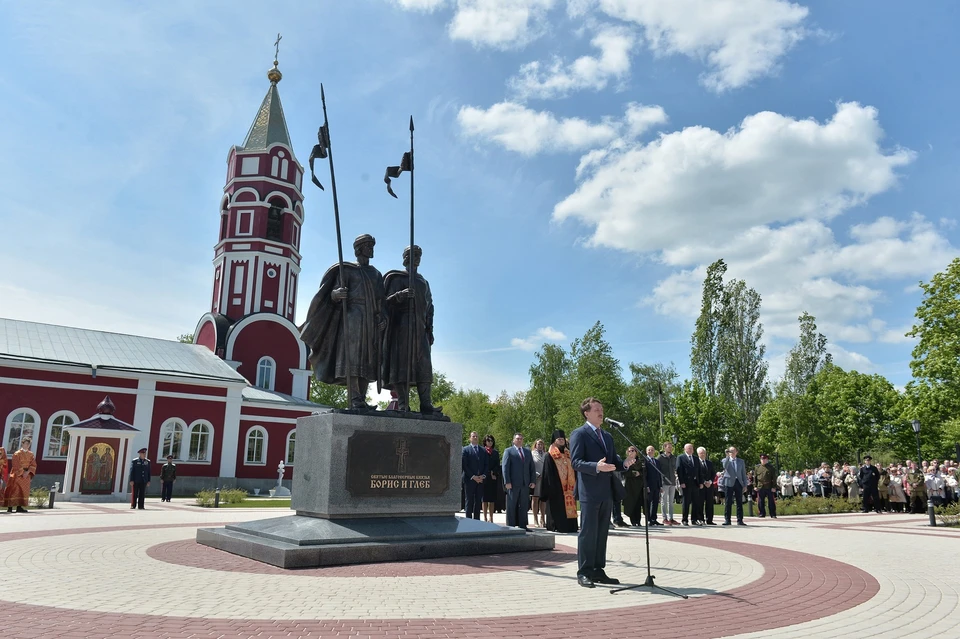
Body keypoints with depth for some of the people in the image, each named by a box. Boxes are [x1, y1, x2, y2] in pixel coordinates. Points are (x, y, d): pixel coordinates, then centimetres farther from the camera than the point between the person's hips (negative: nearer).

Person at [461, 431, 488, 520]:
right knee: (469, 501, -1)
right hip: (469, 479, -3)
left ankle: (476, 520, 10)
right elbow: (464, 465, -5)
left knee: (478, 501, 6)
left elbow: (487, 465, 11)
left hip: (481, 480, 4)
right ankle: (468, 520, 1)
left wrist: (483, 476, -5)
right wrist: (473, 476, -11)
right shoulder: (465, 450, 2)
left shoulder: (484, 451, 13)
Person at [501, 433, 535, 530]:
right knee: (511, 506, 1)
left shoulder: (528, 451, 17)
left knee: (524, 506, 6)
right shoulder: (508, 451, 2)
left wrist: (533, 481, 5)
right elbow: (505, 467, -4)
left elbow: (532, 467, 15)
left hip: (526, 483, 4)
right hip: (513, 483, -4)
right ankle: (511, 526, 6)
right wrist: (507, 482, -13)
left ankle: (522, 526, 12)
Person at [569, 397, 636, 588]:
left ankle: (598, 571, 19)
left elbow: (613, 460, 21)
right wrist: (596, 466, -29)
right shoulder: (579, 434, -5)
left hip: (607, 492, 8)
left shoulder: (607, 436, 20)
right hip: (589, 492, -8)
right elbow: (575, 461, -14)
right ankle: (584, 572, 4)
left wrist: (624, 464, -1)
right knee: (588, 532, -4)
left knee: (602, 533, 11)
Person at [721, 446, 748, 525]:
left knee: (739, 502, 2)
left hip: (738, 483, 2)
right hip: (729, 483, -2)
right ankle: (727, 520, 2)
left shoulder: (741, 461, 14)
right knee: (728, 502, -1)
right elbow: (725, 466, -17)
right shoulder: (725, 460, 6)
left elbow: (744, 474, 13)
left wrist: (745, 485, 6)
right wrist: (728, 456, -21)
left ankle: (740, 520, 5)